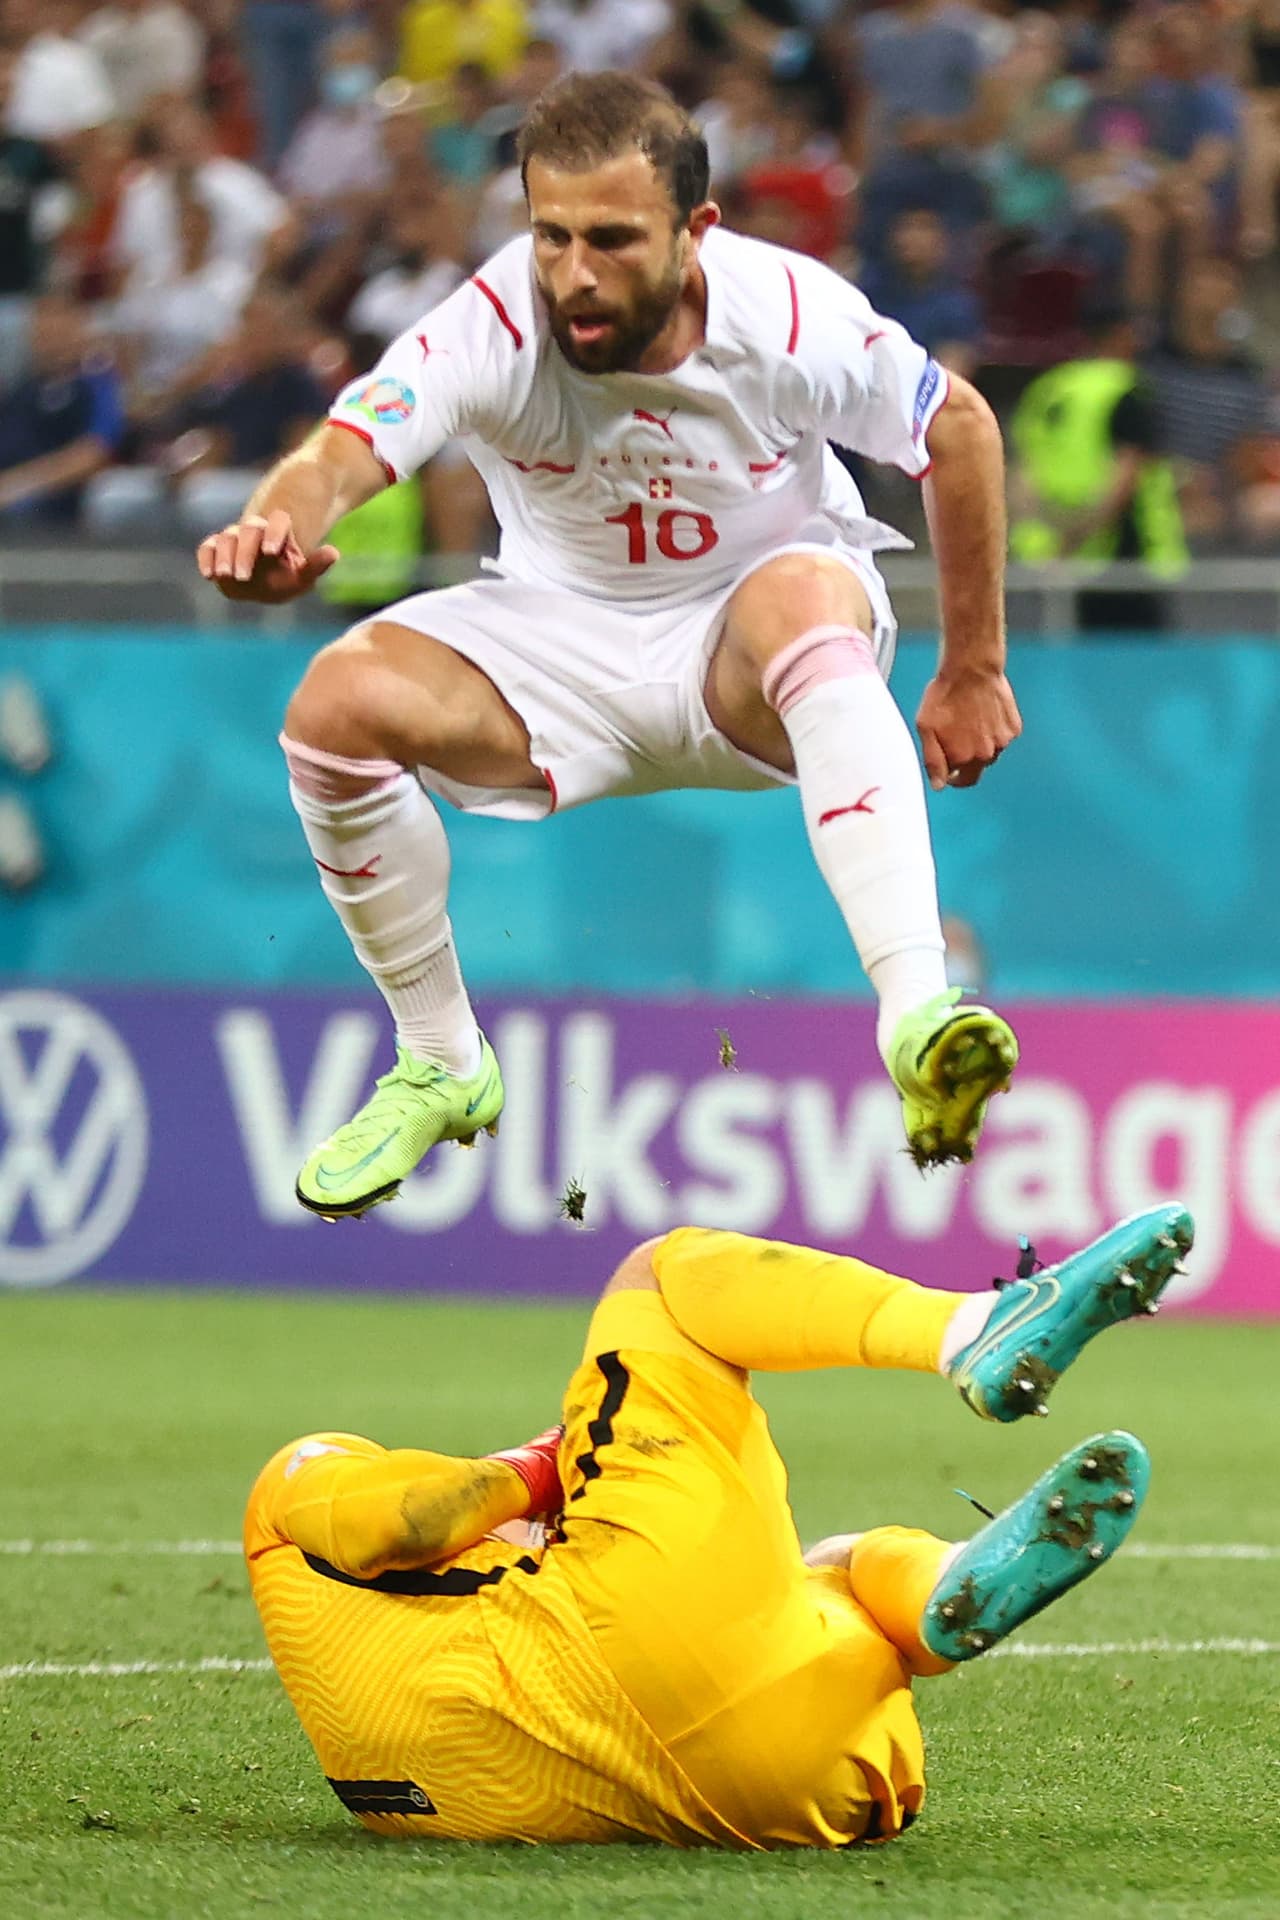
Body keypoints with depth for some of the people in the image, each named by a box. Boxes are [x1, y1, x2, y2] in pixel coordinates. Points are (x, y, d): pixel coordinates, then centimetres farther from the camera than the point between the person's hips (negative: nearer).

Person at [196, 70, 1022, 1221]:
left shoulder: (790, 319, -22)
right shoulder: (494, 330, -24)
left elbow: (961, 431, -5)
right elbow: (341, 455, -38)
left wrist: (973, 672, 1)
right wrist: (280, 524, -64)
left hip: (750, 654, -2)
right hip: (566, 642, 2)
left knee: (804, 596, -39)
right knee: (339, 703, -23)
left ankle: (916, 1020, -54)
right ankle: (442, 1069, -1)